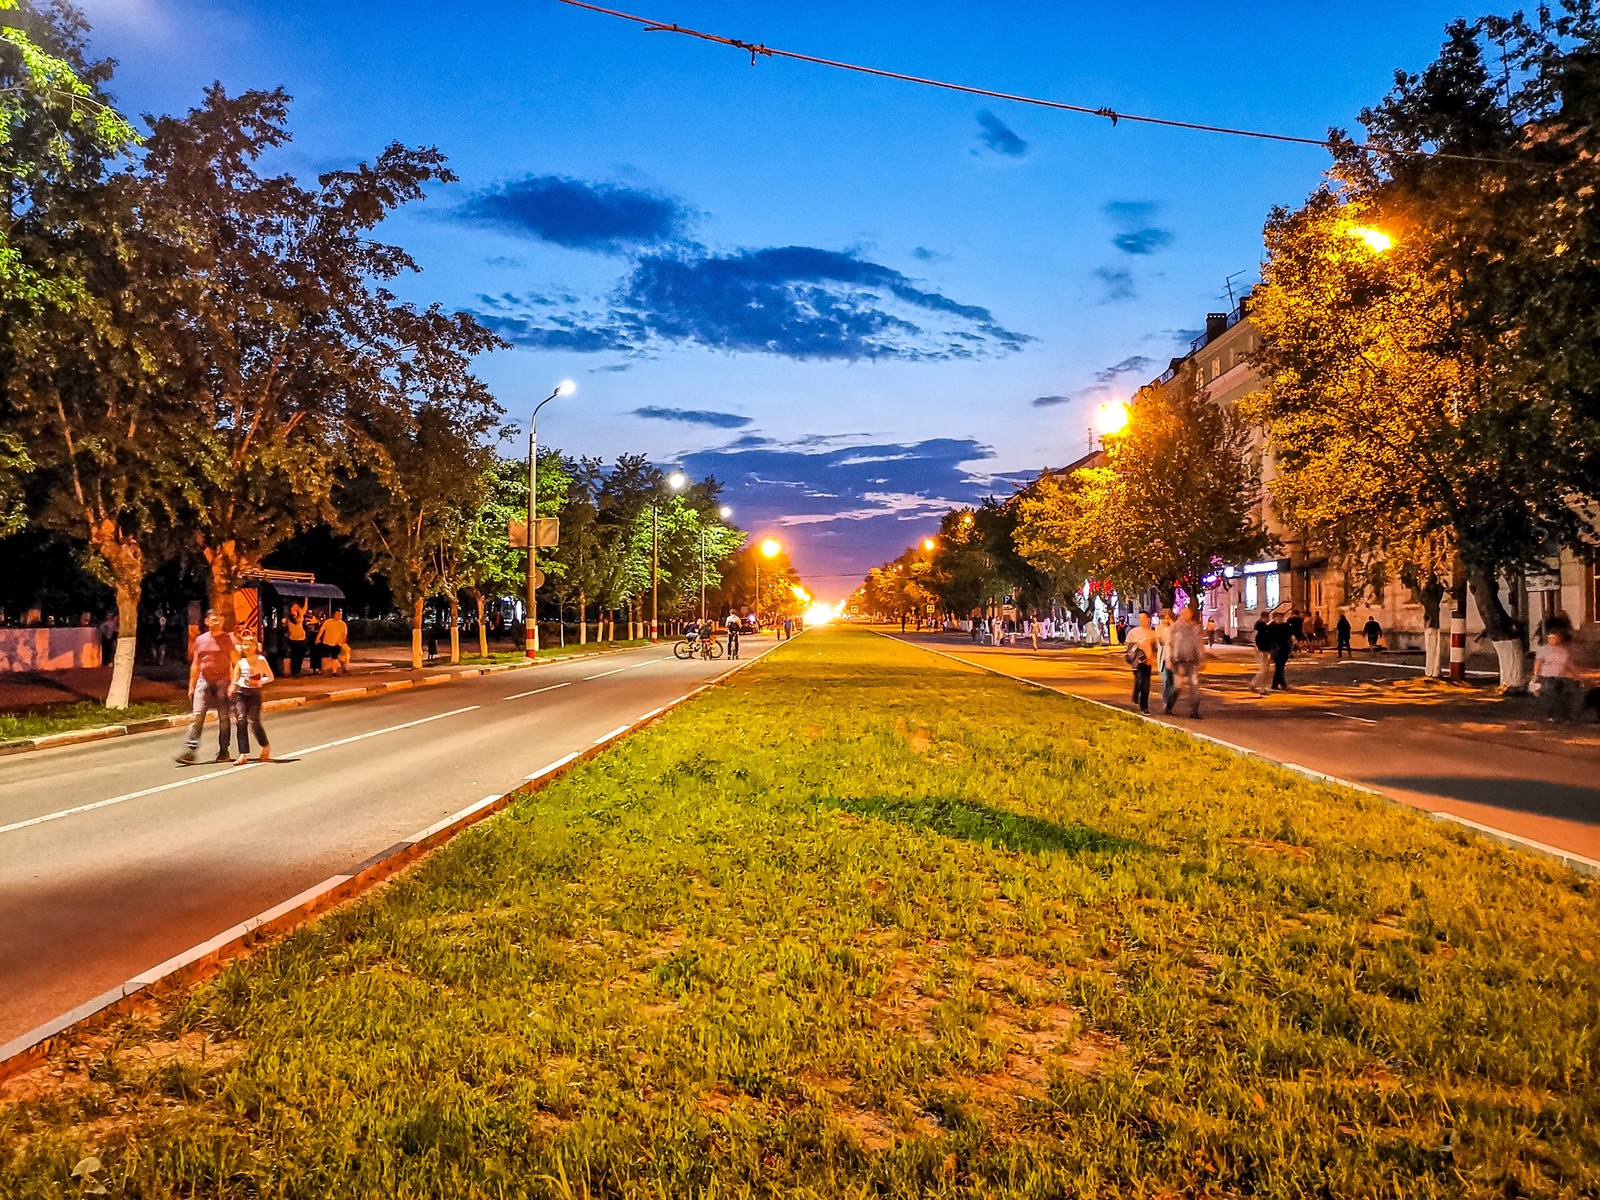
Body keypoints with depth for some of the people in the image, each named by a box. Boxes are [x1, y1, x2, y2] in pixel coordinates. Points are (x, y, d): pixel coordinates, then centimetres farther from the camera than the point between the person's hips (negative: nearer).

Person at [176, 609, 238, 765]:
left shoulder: (228, 639, 3)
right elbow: (195, 664, 17)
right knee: (198, 716, -8)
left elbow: (236, 663, 0)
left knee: (224, 717, 3)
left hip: (222, 682, -2)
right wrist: (191, 686, 13)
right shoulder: (200, 640, 12)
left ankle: (224, 751, 11)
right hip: (204, 681, 2)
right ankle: (189, 750, -12)